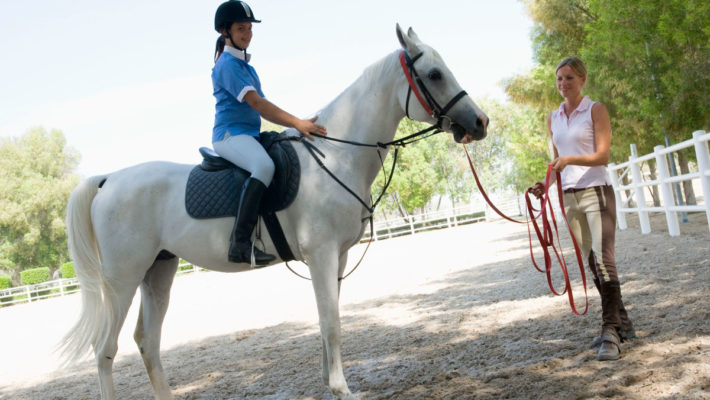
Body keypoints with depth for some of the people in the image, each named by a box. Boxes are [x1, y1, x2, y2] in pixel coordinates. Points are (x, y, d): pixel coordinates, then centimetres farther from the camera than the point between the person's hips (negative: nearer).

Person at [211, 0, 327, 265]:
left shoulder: (247, 66, 22)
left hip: (250, 134, 10)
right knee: (265, 166, -36)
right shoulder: (227, 64, -7)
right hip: (230, 134, -10)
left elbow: (262, 109, 19)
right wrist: (296, 122, -24)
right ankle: (240, 242, -41)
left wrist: (297, 124, 8)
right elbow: (255, 102, -18)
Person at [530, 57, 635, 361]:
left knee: (603, 258, -16)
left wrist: (571, 159, -28)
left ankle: (611, 332, -17)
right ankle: (621, 323, 21)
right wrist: (545, 184, 4)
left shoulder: (595, 110, -3)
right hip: (569, 197, 6)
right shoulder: (553, 119, 13)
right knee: (592, 263, 10)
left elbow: (602, 156, -12)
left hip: (596, 191, -6)